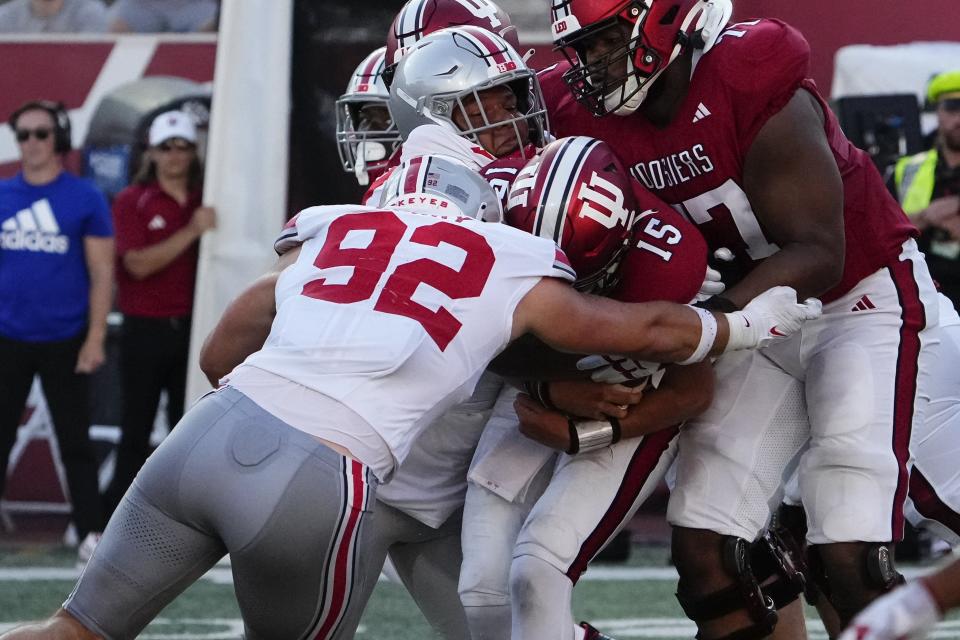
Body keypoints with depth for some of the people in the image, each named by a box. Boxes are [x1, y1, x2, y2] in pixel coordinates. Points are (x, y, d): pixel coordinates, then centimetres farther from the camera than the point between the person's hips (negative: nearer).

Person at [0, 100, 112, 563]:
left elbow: (102, 274, -3)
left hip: (65, 341, -2)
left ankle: (91, 533, 8)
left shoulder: (85, 199, -3)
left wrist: (95, 339, -9)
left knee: (75, 441, 4)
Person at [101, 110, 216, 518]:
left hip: (191, 328, 3)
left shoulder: (205, 204, 10)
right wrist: (191, 233, -20)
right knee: (137, 428, 2)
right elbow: (139, 264, -13)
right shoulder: (132, 202, -1)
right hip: (146, 329, -3)